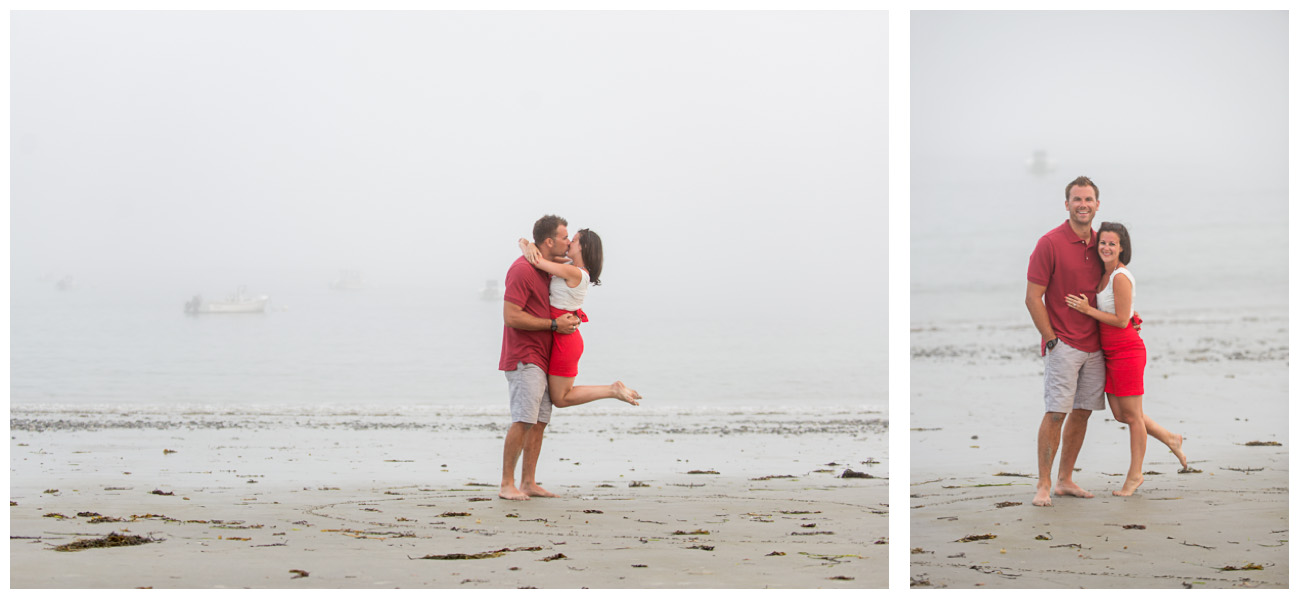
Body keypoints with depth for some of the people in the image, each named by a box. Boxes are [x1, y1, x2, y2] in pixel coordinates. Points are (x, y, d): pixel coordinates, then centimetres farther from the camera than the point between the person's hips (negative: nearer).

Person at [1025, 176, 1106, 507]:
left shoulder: (1099, 244, 10)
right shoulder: (1050, 243, -9)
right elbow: (1033, 297, -10)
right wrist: (1051, 340, -11)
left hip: (1095, 345, 6)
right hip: (1063, 345, -6)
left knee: (1082, 412, 8)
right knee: (1056, 412, -10)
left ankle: (1065, 480, 17)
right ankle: (1043, 485, -5)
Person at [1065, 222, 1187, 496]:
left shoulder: (1121, 278, -17)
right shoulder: (1105, 274, 10)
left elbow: (1121, 320, -18)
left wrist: (1087, 310, -17)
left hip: (1126, 351, -9)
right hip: (1111, 353, 9)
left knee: (1132, 415, 4)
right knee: (1120, 414, 13)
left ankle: (1135, 474, 16)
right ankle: (1170, 439, 31)